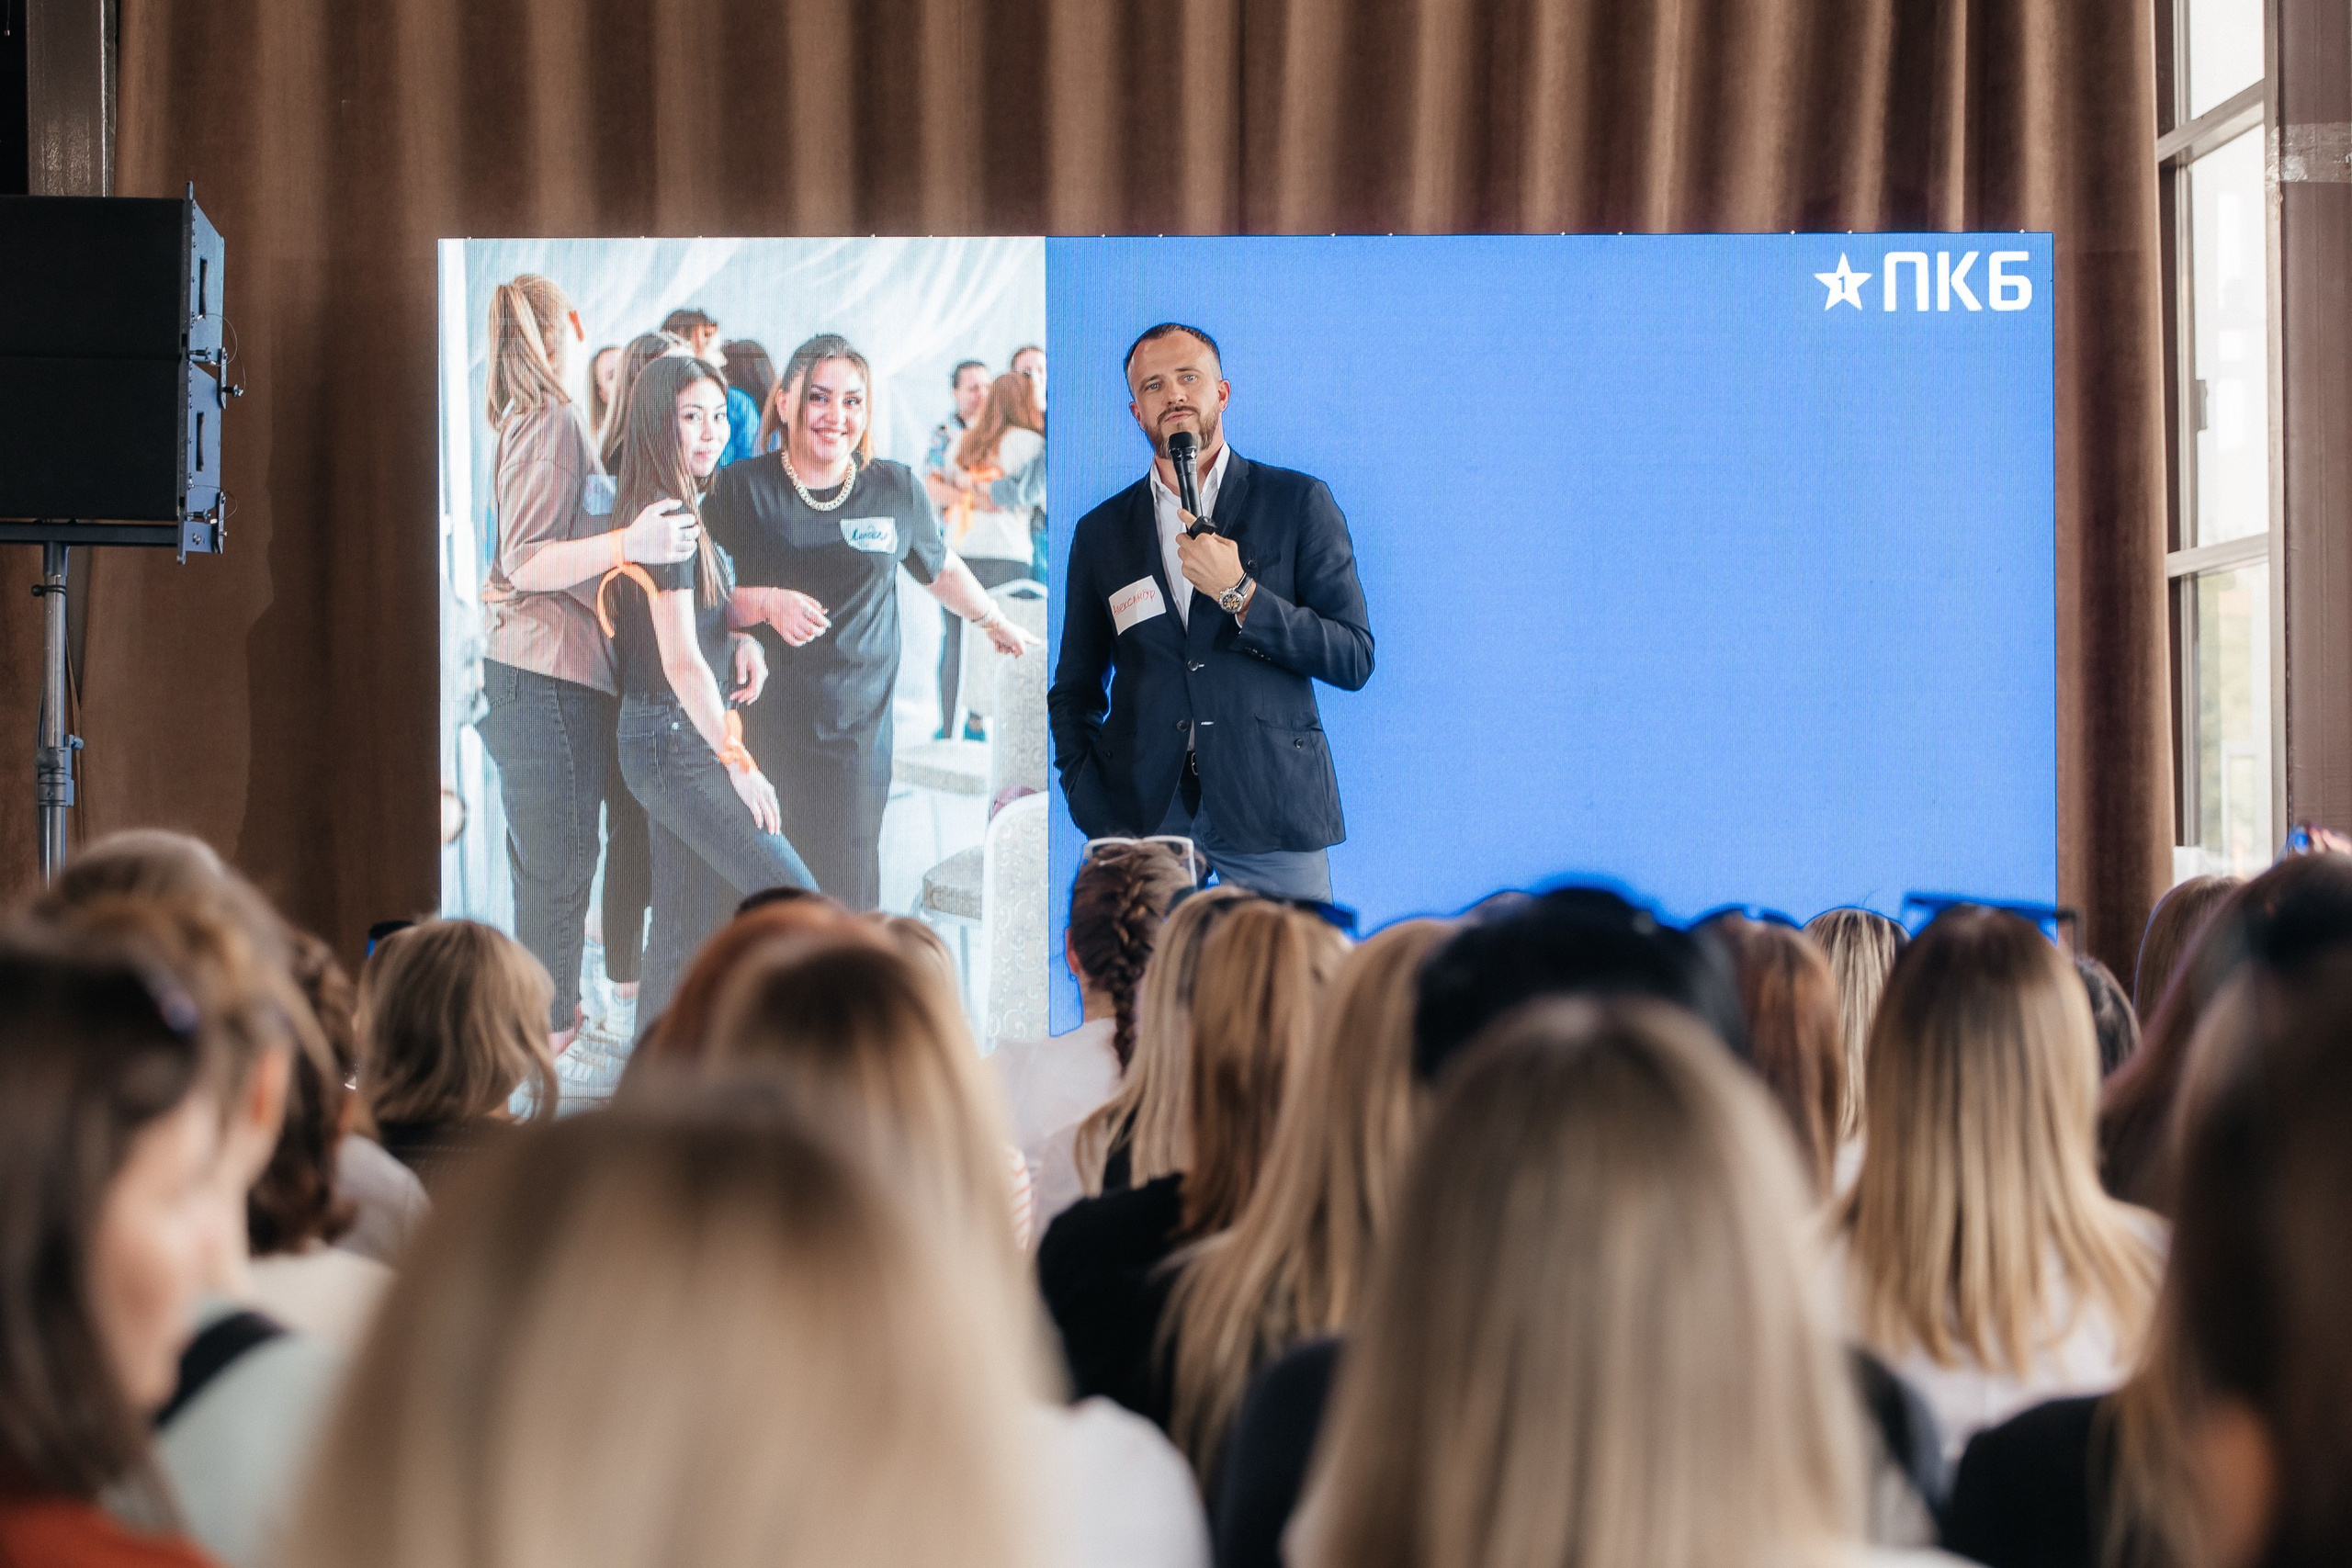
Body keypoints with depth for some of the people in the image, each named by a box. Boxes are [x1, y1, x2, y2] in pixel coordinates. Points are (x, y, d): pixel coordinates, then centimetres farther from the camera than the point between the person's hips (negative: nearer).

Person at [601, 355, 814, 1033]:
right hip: (676, 743, -10)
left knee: (690, 927, 11)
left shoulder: (687, 512, 13)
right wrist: (739, 763, -21)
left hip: (683, 743, 10)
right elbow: (681, 661, -21)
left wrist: (742, 641, 4)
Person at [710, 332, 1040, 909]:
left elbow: (942, 568, 27)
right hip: (761, 728, -1)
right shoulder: (741, 488, 1)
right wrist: (767, 602, -17)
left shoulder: (898, 490, 8)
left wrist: (999, 625, 40)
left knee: (849, 900, -5)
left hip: (855, 740, 1)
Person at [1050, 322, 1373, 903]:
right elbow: (1073, 692, 18)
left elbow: (1355, 659, 1)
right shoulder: (1102, 532, 14)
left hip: (1273, 820, -1)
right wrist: (1099, 820, 3)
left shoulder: (1298, 502, 7)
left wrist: (1237, 593, -10)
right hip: (1144, 824, 2)